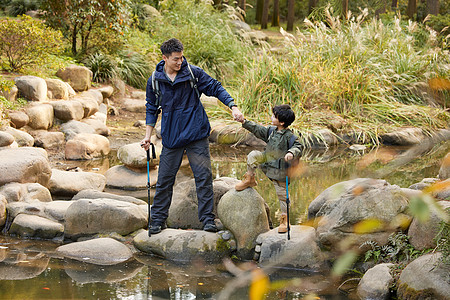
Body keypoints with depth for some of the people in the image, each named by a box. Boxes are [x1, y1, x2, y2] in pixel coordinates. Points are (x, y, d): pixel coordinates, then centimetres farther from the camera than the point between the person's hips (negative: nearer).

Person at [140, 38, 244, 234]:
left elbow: (216, 88, 3)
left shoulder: (193, 73, -3)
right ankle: (157, 220, 16)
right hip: (171, 137, 1)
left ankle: (208, 220, 3)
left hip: (197, 136, -1)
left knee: (204, 177, -3)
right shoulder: (155, 80, 2)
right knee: (164, 180, 4)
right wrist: (147, 136, 9)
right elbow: (152, 109, 13)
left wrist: (233, 107, -9)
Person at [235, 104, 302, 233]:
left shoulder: (289, 136, -20)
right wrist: (245, 122, 12)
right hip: (268, 161, 6)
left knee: (282, 194, 1)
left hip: (280, 171, -6)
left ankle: (285, 219, 14)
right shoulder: (272, 131, 2)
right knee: (253, 155, -9)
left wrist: (291, 153, -48)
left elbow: (298, 147, -27)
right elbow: (258, 130, 14)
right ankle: (249, 180, 10)